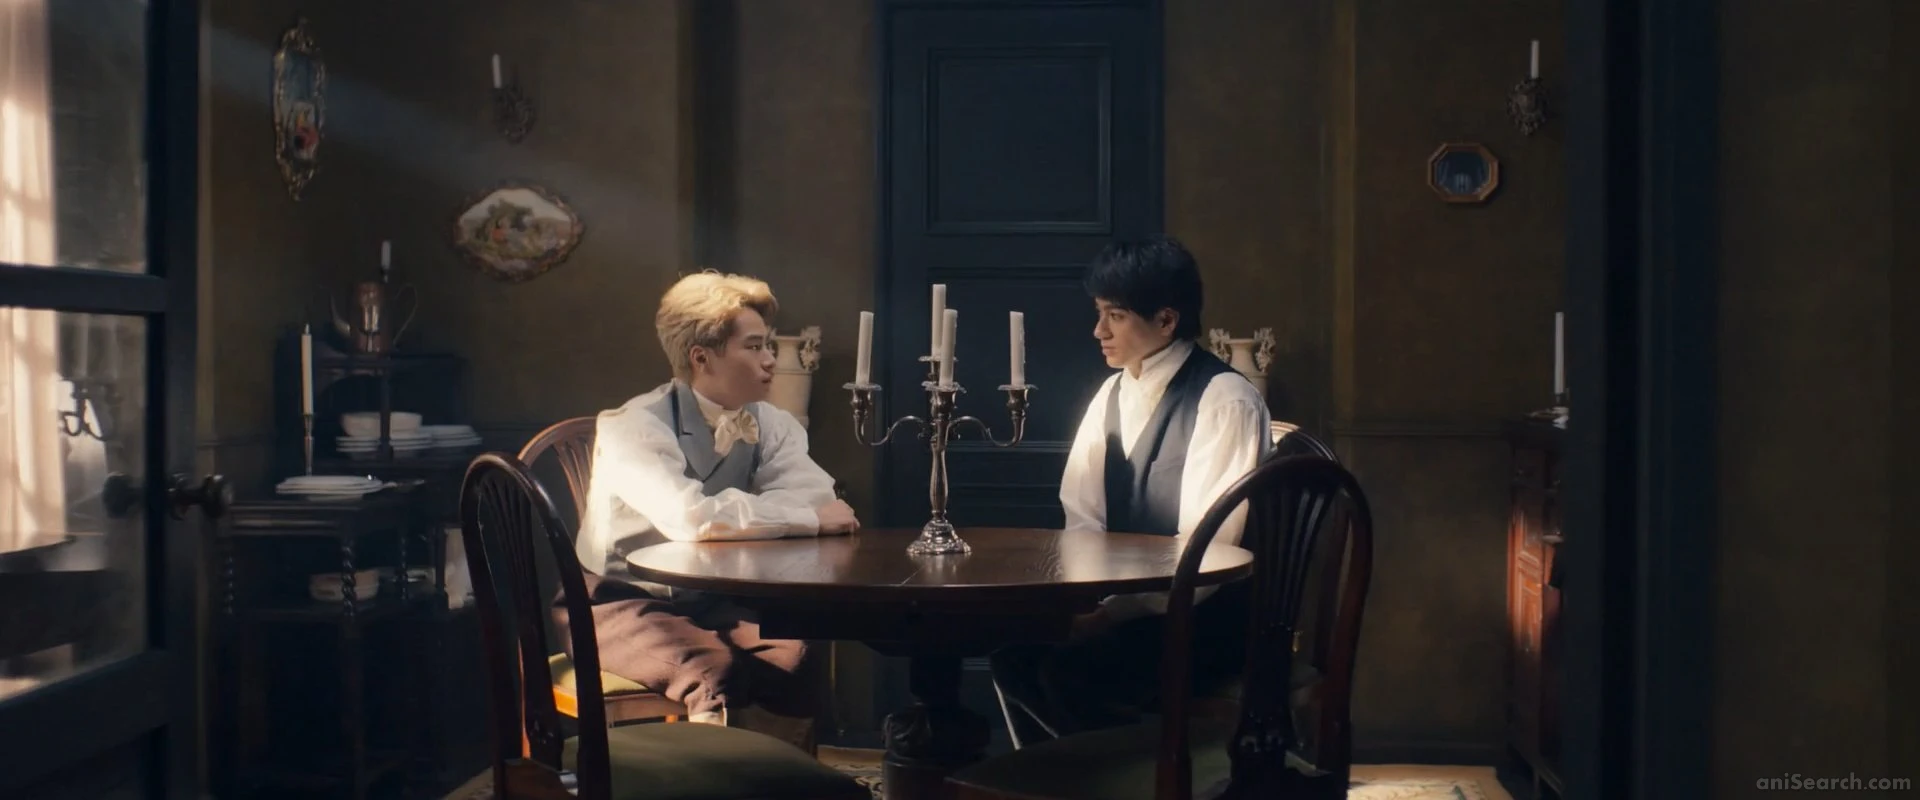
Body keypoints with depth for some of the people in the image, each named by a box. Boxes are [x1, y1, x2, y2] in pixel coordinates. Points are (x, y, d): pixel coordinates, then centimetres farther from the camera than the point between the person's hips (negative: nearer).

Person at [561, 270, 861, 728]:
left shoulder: (771, 424, -2)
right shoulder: (635, 428, -19)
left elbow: (817, 497, -15)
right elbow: (691, 517, -34)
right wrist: (810, 518, -26)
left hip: (713, 601, 5)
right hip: (625, 601, -4)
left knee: (801, 655, -24)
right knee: (712, 670, -33)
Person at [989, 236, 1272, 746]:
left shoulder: (1225, 400, -14)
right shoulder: (1113, 393, 8)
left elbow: (1206, 548, -19)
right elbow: (1082, 519, 5)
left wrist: (1113, 611, -25)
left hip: (1205, 615, -6)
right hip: (1129, 602, 7)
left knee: (1073, 665, -27)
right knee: (1016, 644, -16)